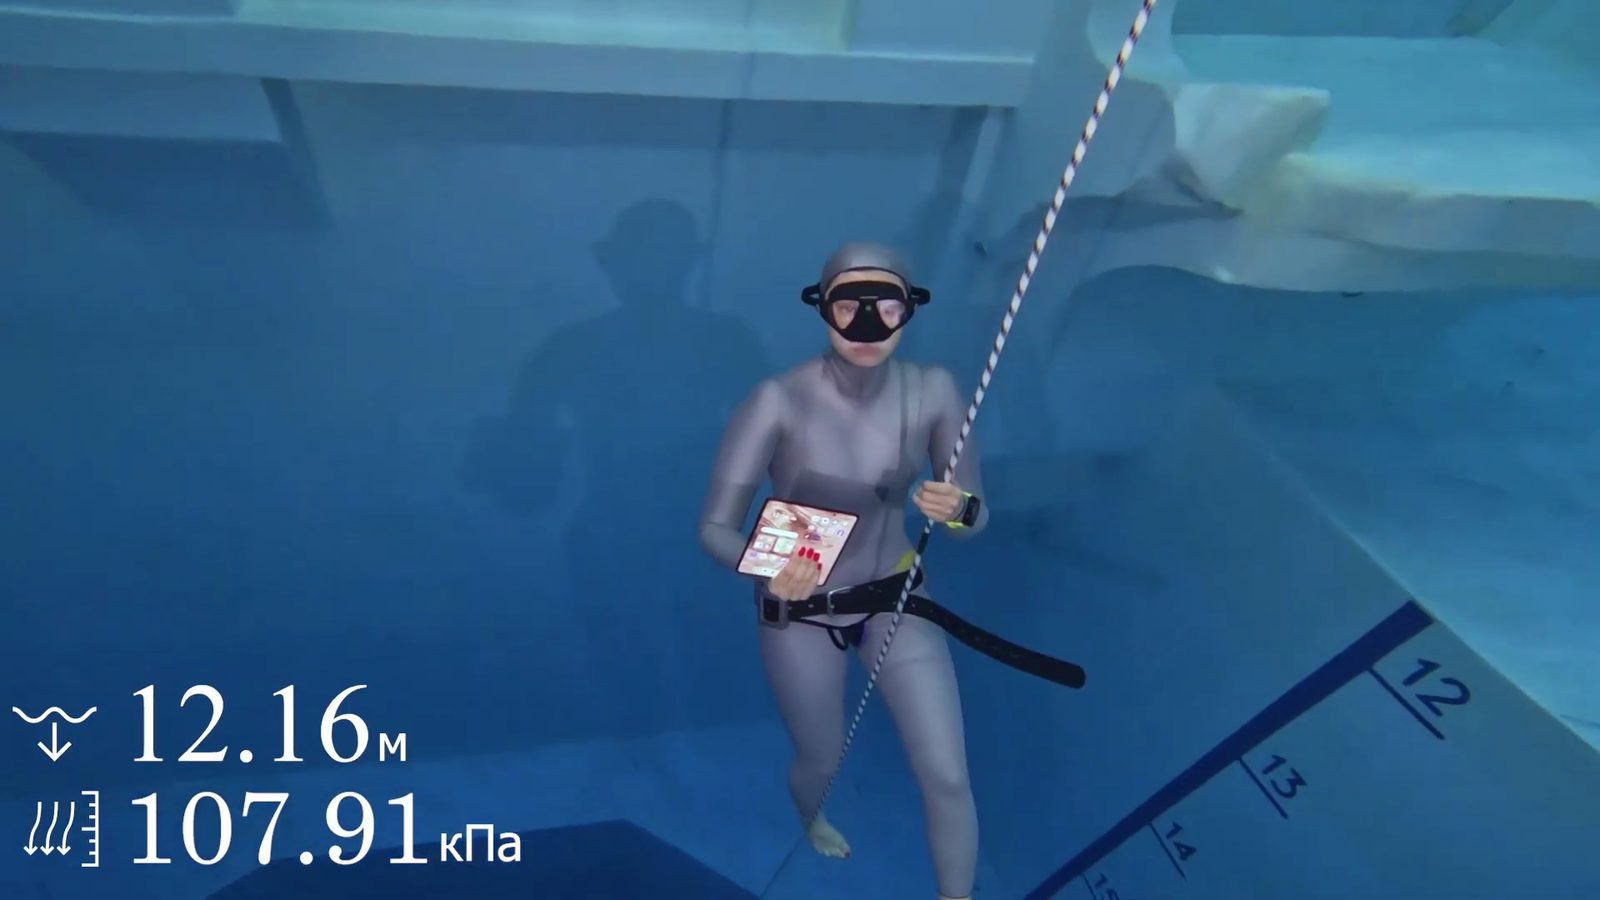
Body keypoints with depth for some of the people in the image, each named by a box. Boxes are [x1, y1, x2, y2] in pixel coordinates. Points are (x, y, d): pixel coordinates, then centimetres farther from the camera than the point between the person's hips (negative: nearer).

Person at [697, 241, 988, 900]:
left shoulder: (932, 391, -17)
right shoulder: (780, 401, -26)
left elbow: (975, 515, -9)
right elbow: (714, 528, -21)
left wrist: (957, 511, -32)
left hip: (896, 599, 2)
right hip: (801, 614, -2)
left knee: (948, 777, 3)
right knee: (821, 761, 21)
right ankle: (811, 821, 61)